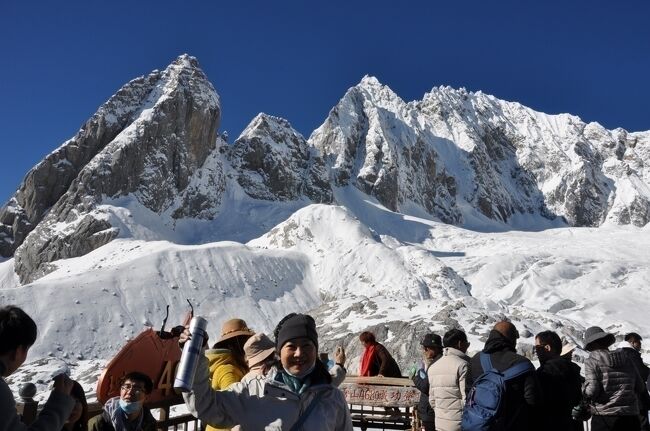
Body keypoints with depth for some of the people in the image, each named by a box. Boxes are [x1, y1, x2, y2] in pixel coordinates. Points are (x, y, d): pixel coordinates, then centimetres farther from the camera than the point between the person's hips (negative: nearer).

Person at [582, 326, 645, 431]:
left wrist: (584, 387, 5)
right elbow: (639, 387, 11)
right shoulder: (625, 359, 10)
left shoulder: (592, 361, -6)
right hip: (631, 417, 5)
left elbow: (592, 391, -15)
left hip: (604, 418, -5)